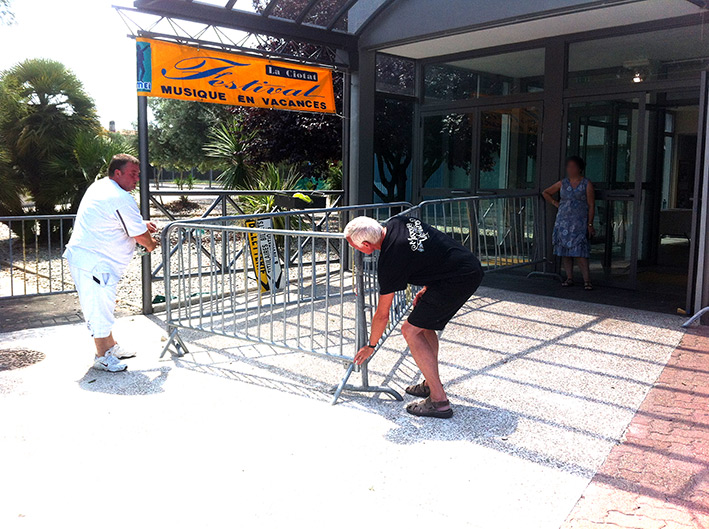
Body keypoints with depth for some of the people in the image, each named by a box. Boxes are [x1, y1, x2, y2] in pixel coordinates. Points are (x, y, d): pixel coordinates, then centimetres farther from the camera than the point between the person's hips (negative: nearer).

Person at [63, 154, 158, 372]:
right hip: (95, 262, -11)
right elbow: (140, 235, -12)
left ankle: (111, 346, 32)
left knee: (104, 305, 19)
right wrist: (151, 244, 9)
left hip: (81, 256, 11)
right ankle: (102, 356, 9)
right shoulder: (121, 199, -19)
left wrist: (140, 224, 17)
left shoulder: (100, 186, 13)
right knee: (99, 306, -2)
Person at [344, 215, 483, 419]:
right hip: (472, 266, 10)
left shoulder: (390, 261, -15)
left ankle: (439, 401, -4)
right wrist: (426, 289, 17)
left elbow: (382, 315, -3)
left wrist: (370, 346, 13)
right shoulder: (396, 223, 6)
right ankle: (431, 384, 29)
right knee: (424, 323, 20)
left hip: (459, 280, -10)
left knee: (411, 330, -5)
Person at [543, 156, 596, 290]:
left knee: (579, 252, -12)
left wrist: (590, 225, -7)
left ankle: (587, 280, -9)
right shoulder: (563, 183, 11)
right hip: (563, 222, 4)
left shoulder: (586, 184, 2)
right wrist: (555, 203, 10)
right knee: (565, 251, 3)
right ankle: (569, 278, 10)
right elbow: (545, 193, 23)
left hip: (579, 223, -4)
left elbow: (591, 206, -1)